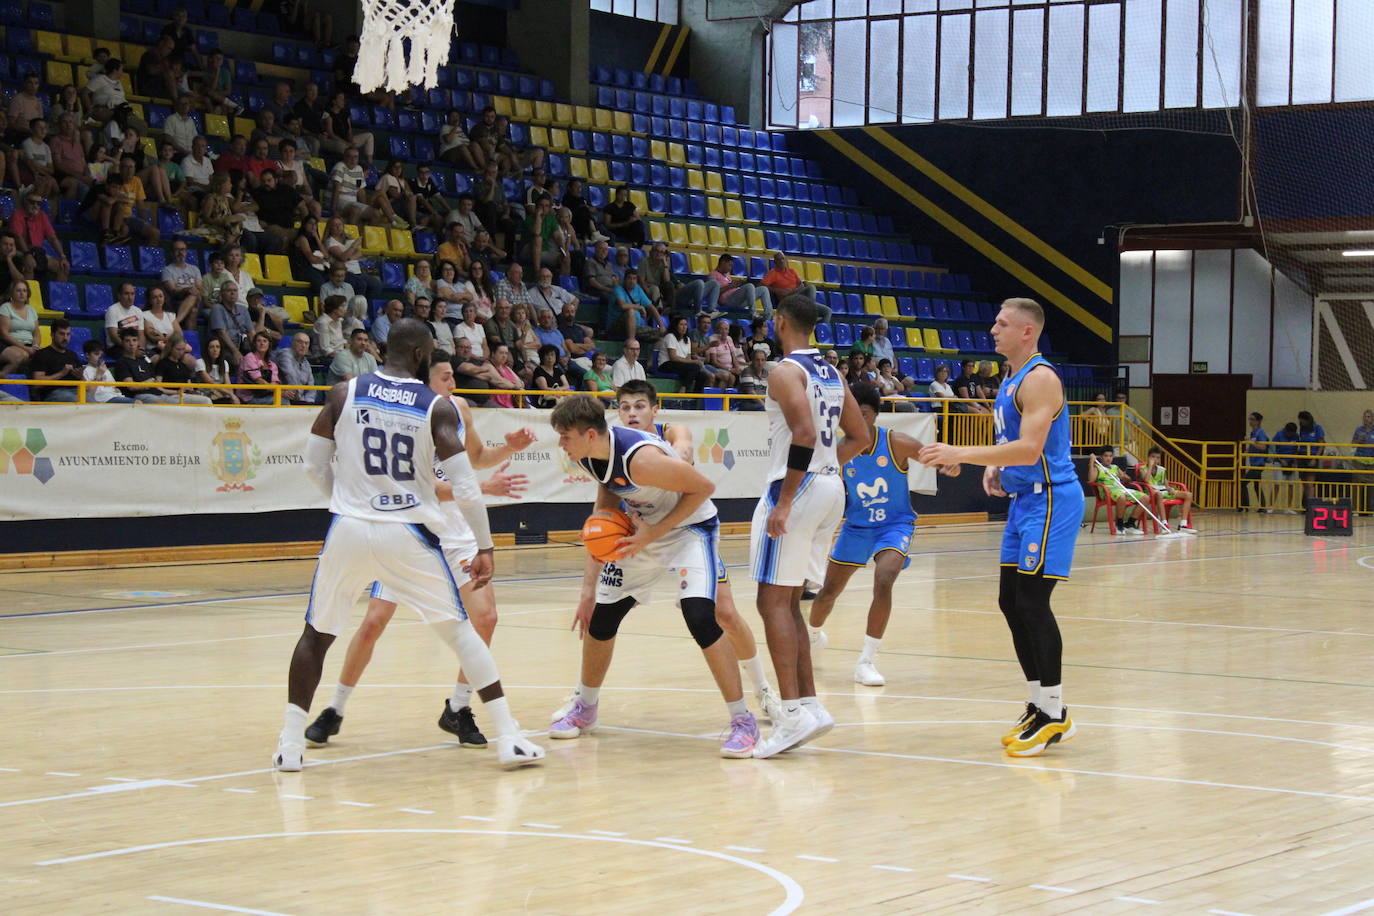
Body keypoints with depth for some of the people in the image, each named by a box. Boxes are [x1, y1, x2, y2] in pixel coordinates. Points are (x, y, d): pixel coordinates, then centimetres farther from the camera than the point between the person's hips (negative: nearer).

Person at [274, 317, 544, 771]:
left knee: (317, 634, 18)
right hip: (410, 535, -1)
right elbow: (465, 487, -10)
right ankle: (509, 738, 7)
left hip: (350, 530, 1)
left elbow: (314, 466, 6)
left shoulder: (344, 394, 1)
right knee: (457, 629, 12)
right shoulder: (438, 407, -5)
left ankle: (291, 745, 12)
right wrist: (484, 547, -1)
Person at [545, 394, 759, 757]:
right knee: (600, 615, 10)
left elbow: (704, 487, -24)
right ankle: (585, 708, 33)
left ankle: (742, 721, -15)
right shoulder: (591, 456, -10)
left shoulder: (640, 459, -35)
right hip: (640, 534, 8)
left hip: (688, 528, -8)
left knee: (700, 616, -26)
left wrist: (654, 533, -24)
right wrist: (588, 587, 3)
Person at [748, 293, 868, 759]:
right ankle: (807, 704, 13)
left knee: (773, 601, -7)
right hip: (831, 488, 9)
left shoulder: (785, 371, -11)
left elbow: (804, 433, -23)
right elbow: (859, 437, 19)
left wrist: (784, 503, -22)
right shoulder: (831, 373, 15)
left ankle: (793, 711, -14)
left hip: (798, 489, -9)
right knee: (788, 602, 15)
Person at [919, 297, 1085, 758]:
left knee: (1032, 602, -12)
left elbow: (1030, 448, -26)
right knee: (1011, 602, 9)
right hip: (1025, 499, 10)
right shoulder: (1012, 381, 15)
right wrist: (995, 468, 8)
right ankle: (1038, 706, 16)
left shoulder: (1039, 379, -16)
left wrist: (960, 454, -26)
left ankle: (1055, 715, -7)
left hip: (1051, 499, -10)